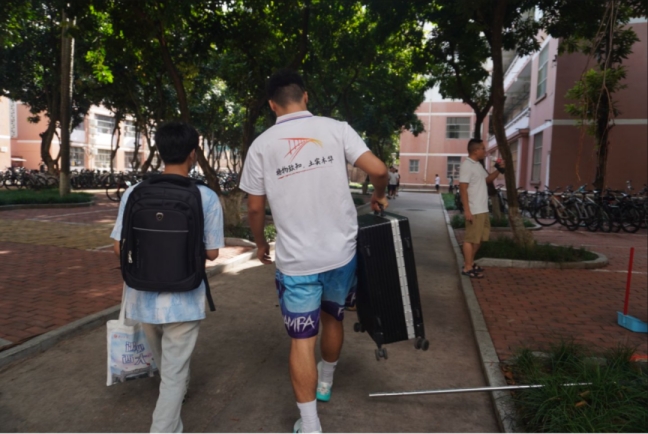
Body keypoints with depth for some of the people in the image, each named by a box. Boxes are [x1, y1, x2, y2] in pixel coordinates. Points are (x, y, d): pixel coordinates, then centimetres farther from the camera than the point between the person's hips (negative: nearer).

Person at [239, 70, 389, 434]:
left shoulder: (262, 145, -2)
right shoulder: (335, 128, -3)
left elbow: (255, 207, 2)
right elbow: (378, 169, -10)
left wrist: (261, 244, 20)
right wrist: (379, 197, 12)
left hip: (296, 260, -2)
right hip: (341, 251, 2)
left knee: (302, 339, 7)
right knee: (333, 318, 24)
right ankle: (325, 382, 47)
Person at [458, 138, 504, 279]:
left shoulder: (478, 165, 15)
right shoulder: (467, 165, -14)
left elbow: (488, 179, 28)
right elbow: (463, 189, -19)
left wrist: (499, 170, 10)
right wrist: (467, 210, -23)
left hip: (482, 209, 10)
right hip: (474, 210, -10)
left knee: (479, 238, 16)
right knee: (471, 239, -4)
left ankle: (470, 263, 27)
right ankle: (467, 268, 3)